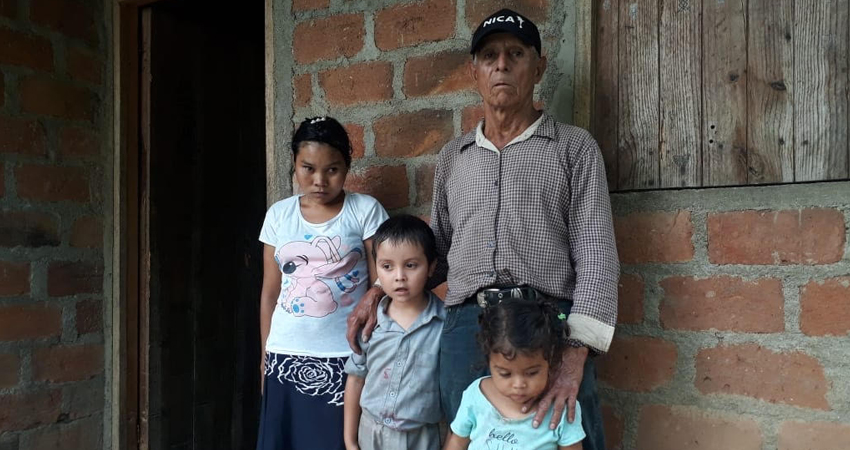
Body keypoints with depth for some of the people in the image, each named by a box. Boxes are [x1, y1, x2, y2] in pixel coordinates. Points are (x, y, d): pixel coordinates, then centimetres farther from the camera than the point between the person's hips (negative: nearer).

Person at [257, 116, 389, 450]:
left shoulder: (366, 211, -3)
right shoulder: (279, 215, 6)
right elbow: (270, 292, 10)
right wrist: (266, 354, 11)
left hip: (345, 356, -3)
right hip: (287, 356, 3)